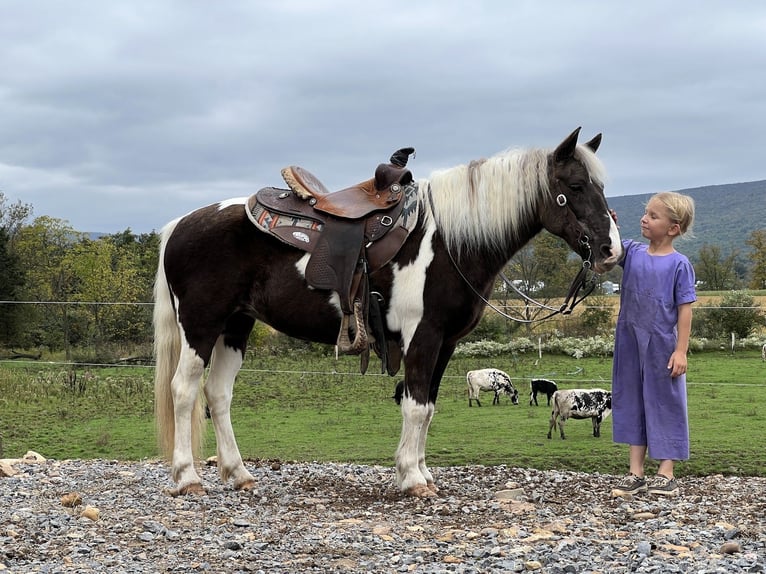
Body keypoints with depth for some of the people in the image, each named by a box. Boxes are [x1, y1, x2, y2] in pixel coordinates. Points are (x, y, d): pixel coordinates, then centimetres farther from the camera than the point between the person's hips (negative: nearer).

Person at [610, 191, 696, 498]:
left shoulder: (679, 264, -10)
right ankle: (635, 473, 17)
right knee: (633, 401, 9)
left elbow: (685, 309, -10)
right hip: (631, 345, 5)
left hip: (662, 346, -5)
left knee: (665, 404, 5)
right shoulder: (632, 252, 2)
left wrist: (681, 350, -13)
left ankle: (666, 473, 14)